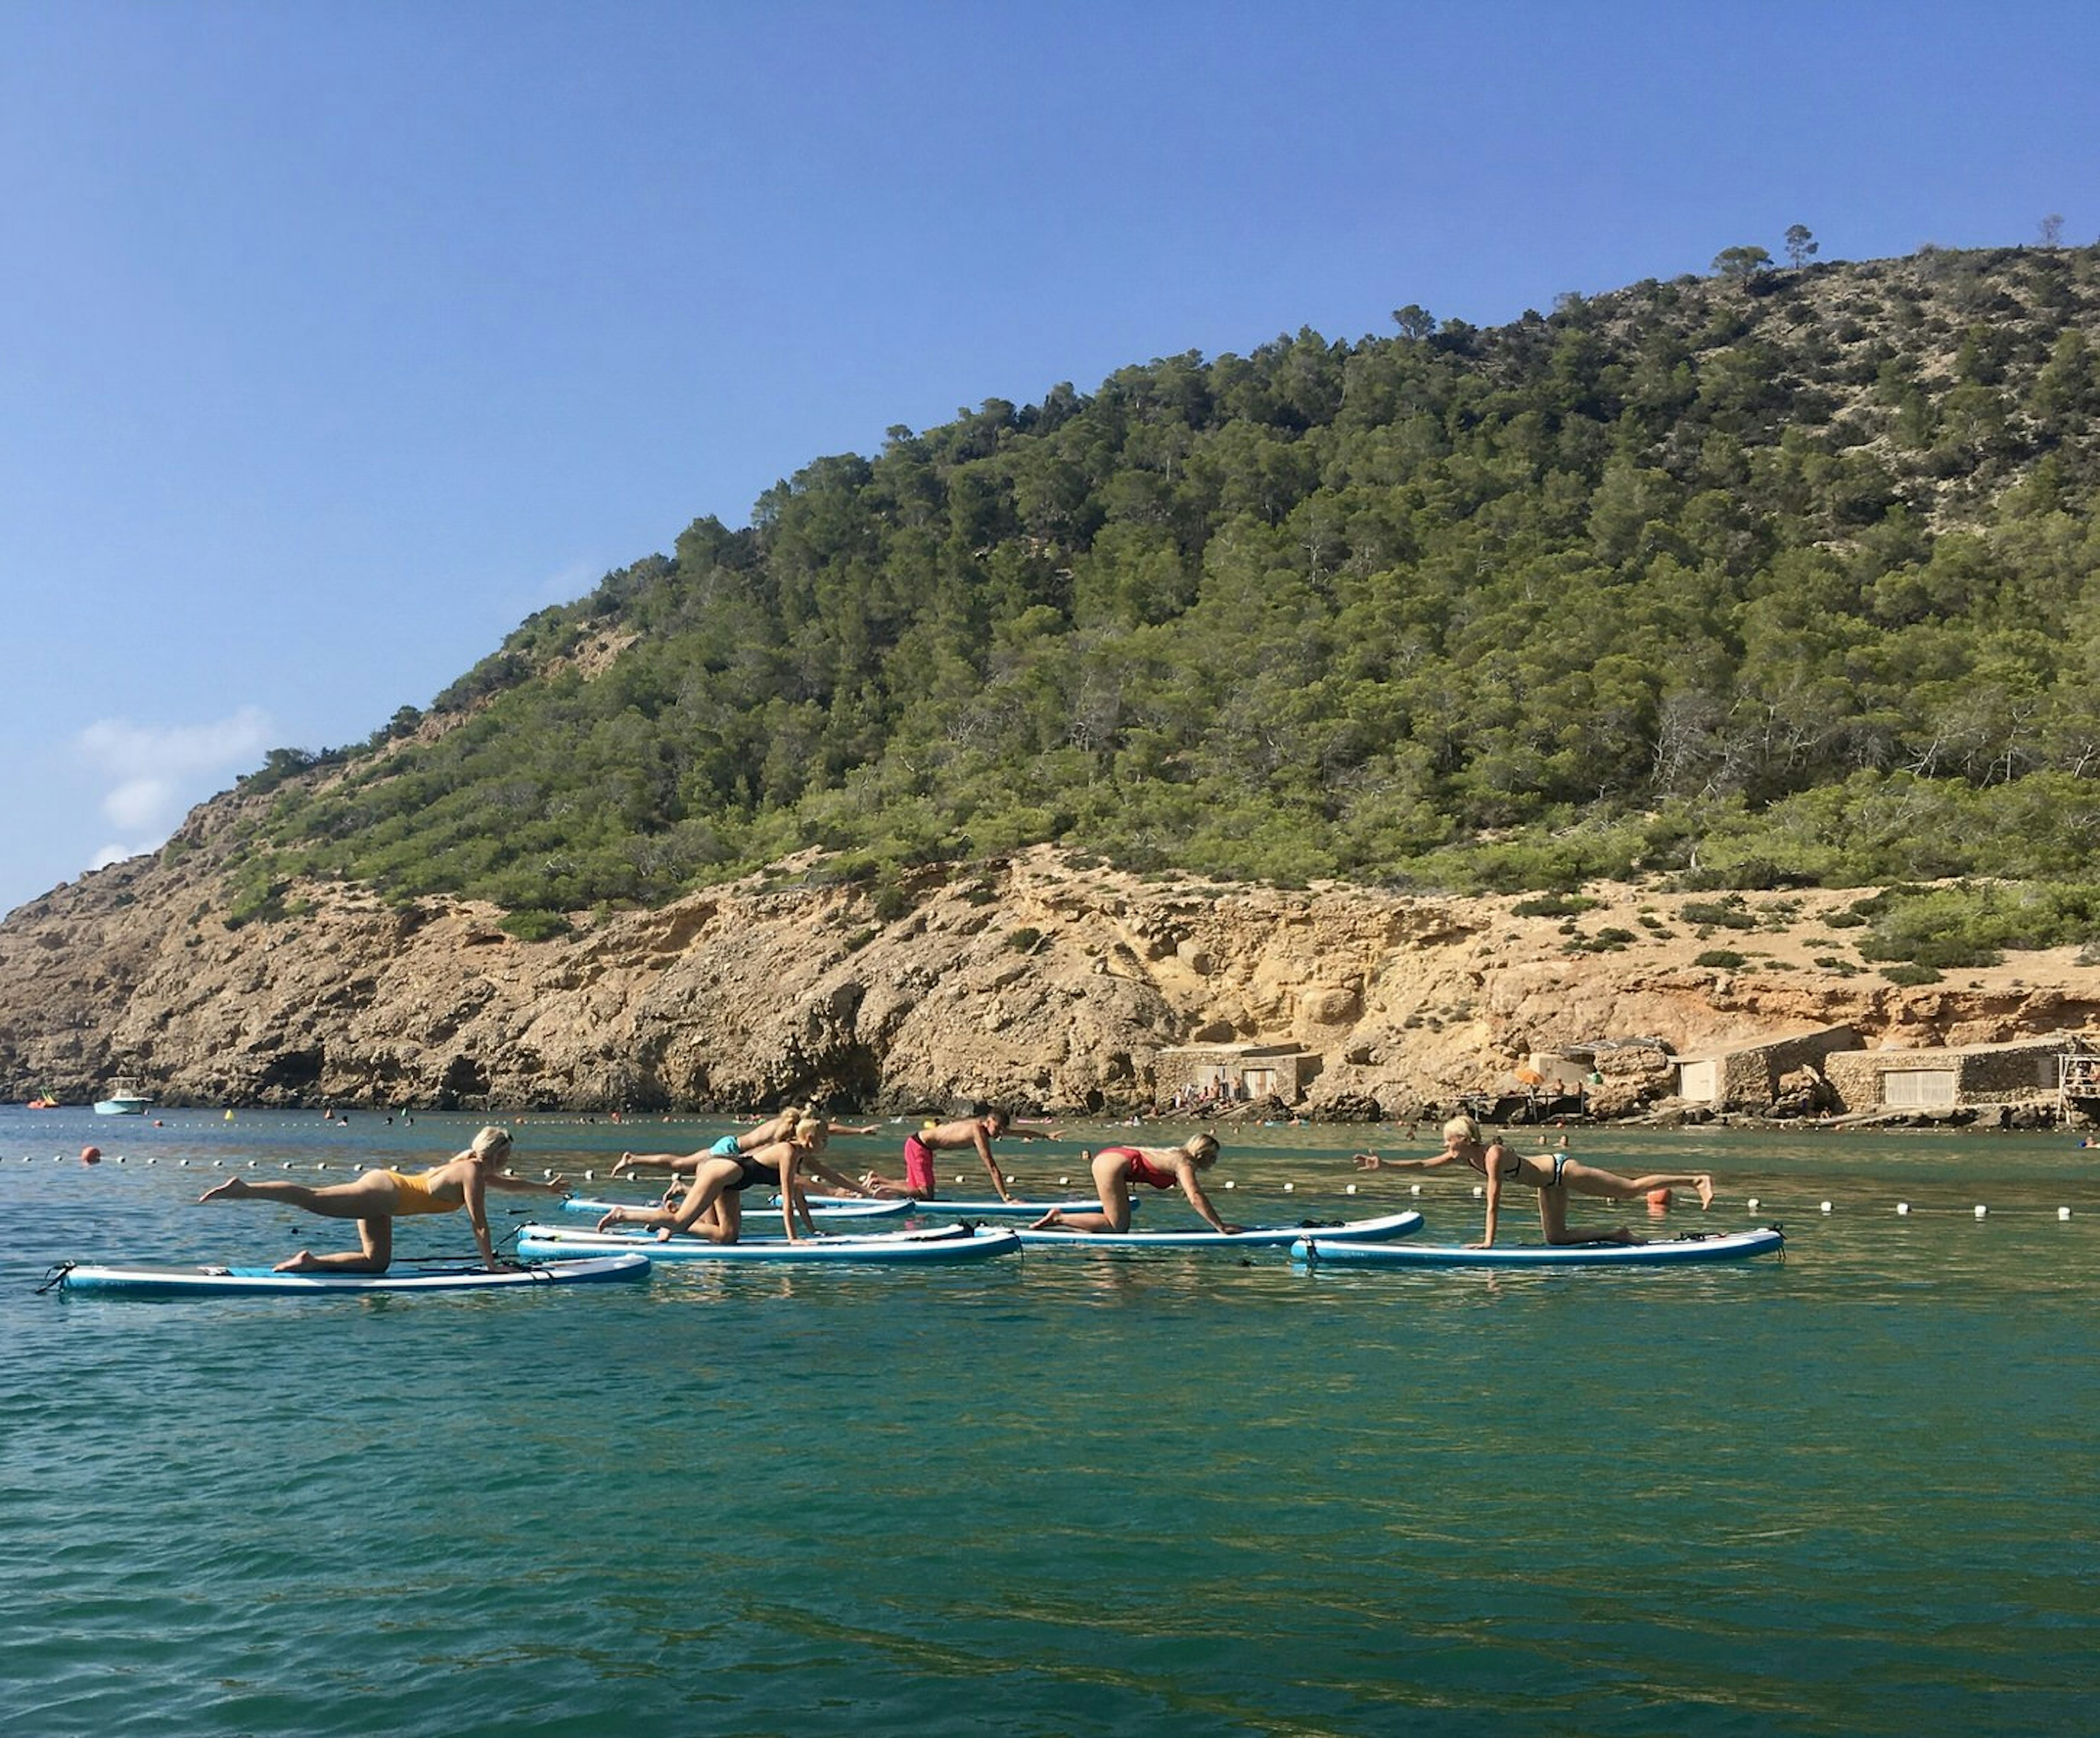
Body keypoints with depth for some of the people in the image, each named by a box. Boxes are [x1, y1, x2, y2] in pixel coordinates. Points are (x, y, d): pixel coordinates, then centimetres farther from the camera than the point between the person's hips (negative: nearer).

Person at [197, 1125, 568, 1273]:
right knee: (311, 1199, -18)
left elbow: (510, 1182, 38)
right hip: (382, 1192, -10)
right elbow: (479, 1226, -10)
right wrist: (492, 1267, -4)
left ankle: (311, 1261, 2)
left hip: (383, 1183, 10)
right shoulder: (473, 1174, -8)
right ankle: (242, 1189, -24)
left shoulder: (470, 1167, 20)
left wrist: (547, 1188, 44)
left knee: (377, 1262, 10)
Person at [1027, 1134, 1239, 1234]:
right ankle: (1059, 1218, -8)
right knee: (1117, 1227, -9)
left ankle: (1060, 1218, 11)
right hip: (1112, 1164, -10)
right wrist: (1220, 1227, -20)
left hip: (1109, 1159, 10)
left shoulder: (1179, 1157, 17)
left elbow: (1199, 1195, 26)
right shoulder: (1184, 1164, -11)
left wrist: (1219, 1222, 22)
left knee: (1122, 1226, 11)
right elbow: (1196, 1199, -23)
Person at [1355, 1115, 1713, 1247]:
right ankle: (1617, 1235, 21)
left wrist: (1488, 1240, -29)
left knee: (1632, 1189, -3)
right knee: (1556, 1239, 10)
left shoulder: (1493, 1154, -30)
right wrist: (1384, 1164, -15)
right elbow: (1422, 1165, -6)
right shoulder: (1463, 1157, -7)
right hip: (1549, 1185, 8)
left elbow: (1494, 1200, -31)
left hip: (1563, 1171, -8)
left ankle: (1697, 1179, 7)